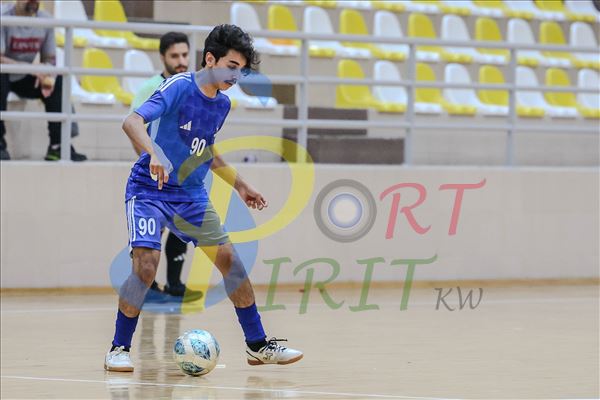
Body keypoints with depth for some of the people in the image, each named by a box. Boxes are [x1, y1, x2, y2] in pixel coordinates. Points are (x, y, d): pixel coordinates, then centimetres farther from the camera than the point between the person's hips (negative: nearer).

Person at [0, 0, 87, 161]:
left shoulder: (46, 20, -4)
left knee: (58, 83, -18)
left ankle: (57, 146, -16)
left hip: (24, 80, 5)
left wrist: (46, 75, -20)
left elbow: (49, 59, 4)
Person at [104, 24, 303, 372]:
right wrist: (154, 152, -48)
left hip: (192, 196, 7)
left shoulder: (222, 104, 5)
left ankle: (258, 345, 14)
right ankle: (119, 349, -5)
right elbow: (132, 122, -30)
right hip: (150, 190, -7)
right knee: (146, 264, -21)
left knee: (229, 259, 3)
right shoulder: (180, 87, -17)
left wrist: (239, 185, 24)